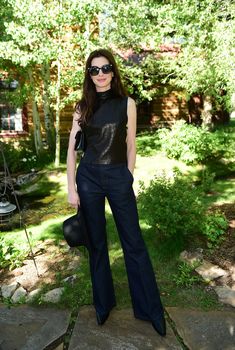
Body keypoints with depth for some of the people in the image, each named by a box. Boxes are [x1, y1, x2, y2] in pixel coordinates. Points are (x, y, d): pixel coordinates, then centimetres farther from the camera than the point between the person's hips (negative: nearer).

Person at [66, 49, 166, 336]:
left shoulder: (127, 103, 2)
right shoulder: (82, 107, 5)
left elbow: (131, 146, 5)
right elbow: (72, 149, 2)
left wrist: (128, 179, 5)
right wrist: (71, 188, -3)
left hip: (119, 176, -1)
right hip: (88, 177, 2)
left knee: (133, 242, 4)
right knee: (96, 242, 11)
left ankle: (150, 308, 23)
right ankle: (103, 303, 31)